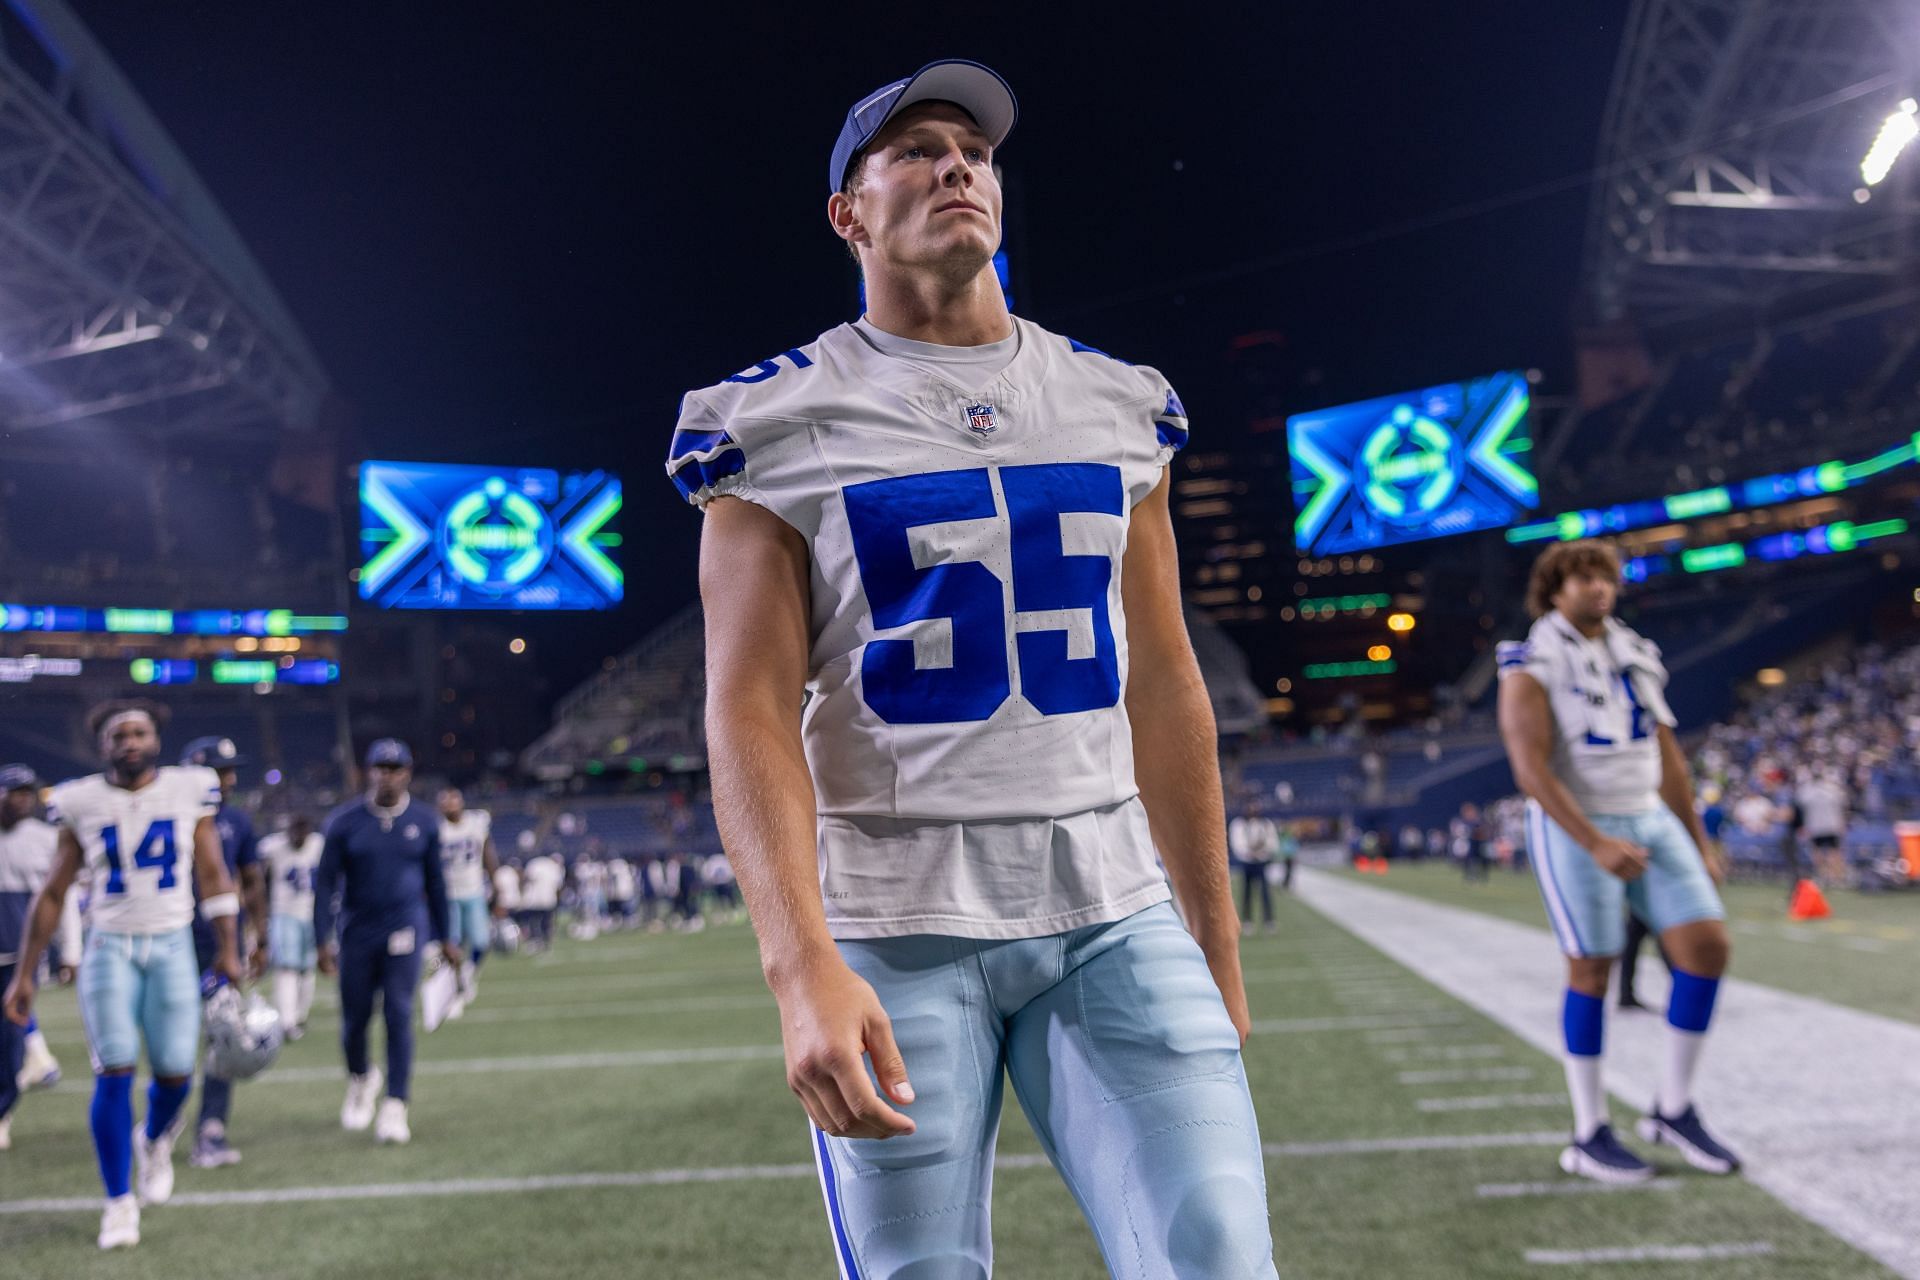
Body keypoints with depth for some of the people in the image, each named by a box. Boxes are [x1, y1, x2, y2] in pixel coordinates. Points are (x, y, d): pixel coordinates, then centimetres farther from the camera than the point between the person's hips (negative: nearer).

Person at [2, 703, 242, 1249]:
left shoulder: (188, 792, 0)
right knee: (115, 1074, -7)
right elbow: (52, 894, 7)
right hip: (109, 947, 0)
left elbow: (213, 875, 6)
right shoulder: (82, 804, 0)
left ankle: (154, 1142, 33)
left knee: (175, 1072, -2)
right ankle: (119, 1201, 9)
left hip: (173, 946, 0)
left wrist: (227, 950, 4)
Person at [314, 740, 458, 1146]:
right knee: (354, 1018, 9)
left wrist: (443, 938, 13)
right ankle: (361, 1078, 39)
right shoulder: (344, 822, -4)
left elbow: (435, 883, 10)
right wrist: (324, 940, -8)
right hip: (357, 933, 0)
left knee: (399, 1015, -8)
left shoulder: (424, 823, 1)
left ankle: (394, 1108, -3)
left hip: (404, 930, 0)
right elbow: (325, 883, -2)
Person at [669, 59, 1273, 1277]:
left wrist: (1215, 947, 12)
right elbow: (752, 712, -8)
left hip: (1111, 909, 3)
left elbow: (1163, 688, 11)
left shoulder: (1117, 406, 10)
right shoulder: (780, 427, -1)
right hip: (895, 922, -2)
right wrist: (803, 967, -21)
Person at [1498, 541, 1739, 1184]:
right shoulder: (1532, 670, -10)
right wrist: (1596, 844, -27)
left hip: (1650, 821, 6)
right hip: (1574, 831, -6)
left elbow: (1668, 758, 16)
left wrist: (1697, 842, 16)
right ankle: (1589, 1136, 10)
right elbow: (1532, 770, -19)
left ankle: (1673, 1107, 13)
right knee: (1592, 970, -3)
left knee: (1707, 945, -3)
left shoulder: (1635, 656, 11)